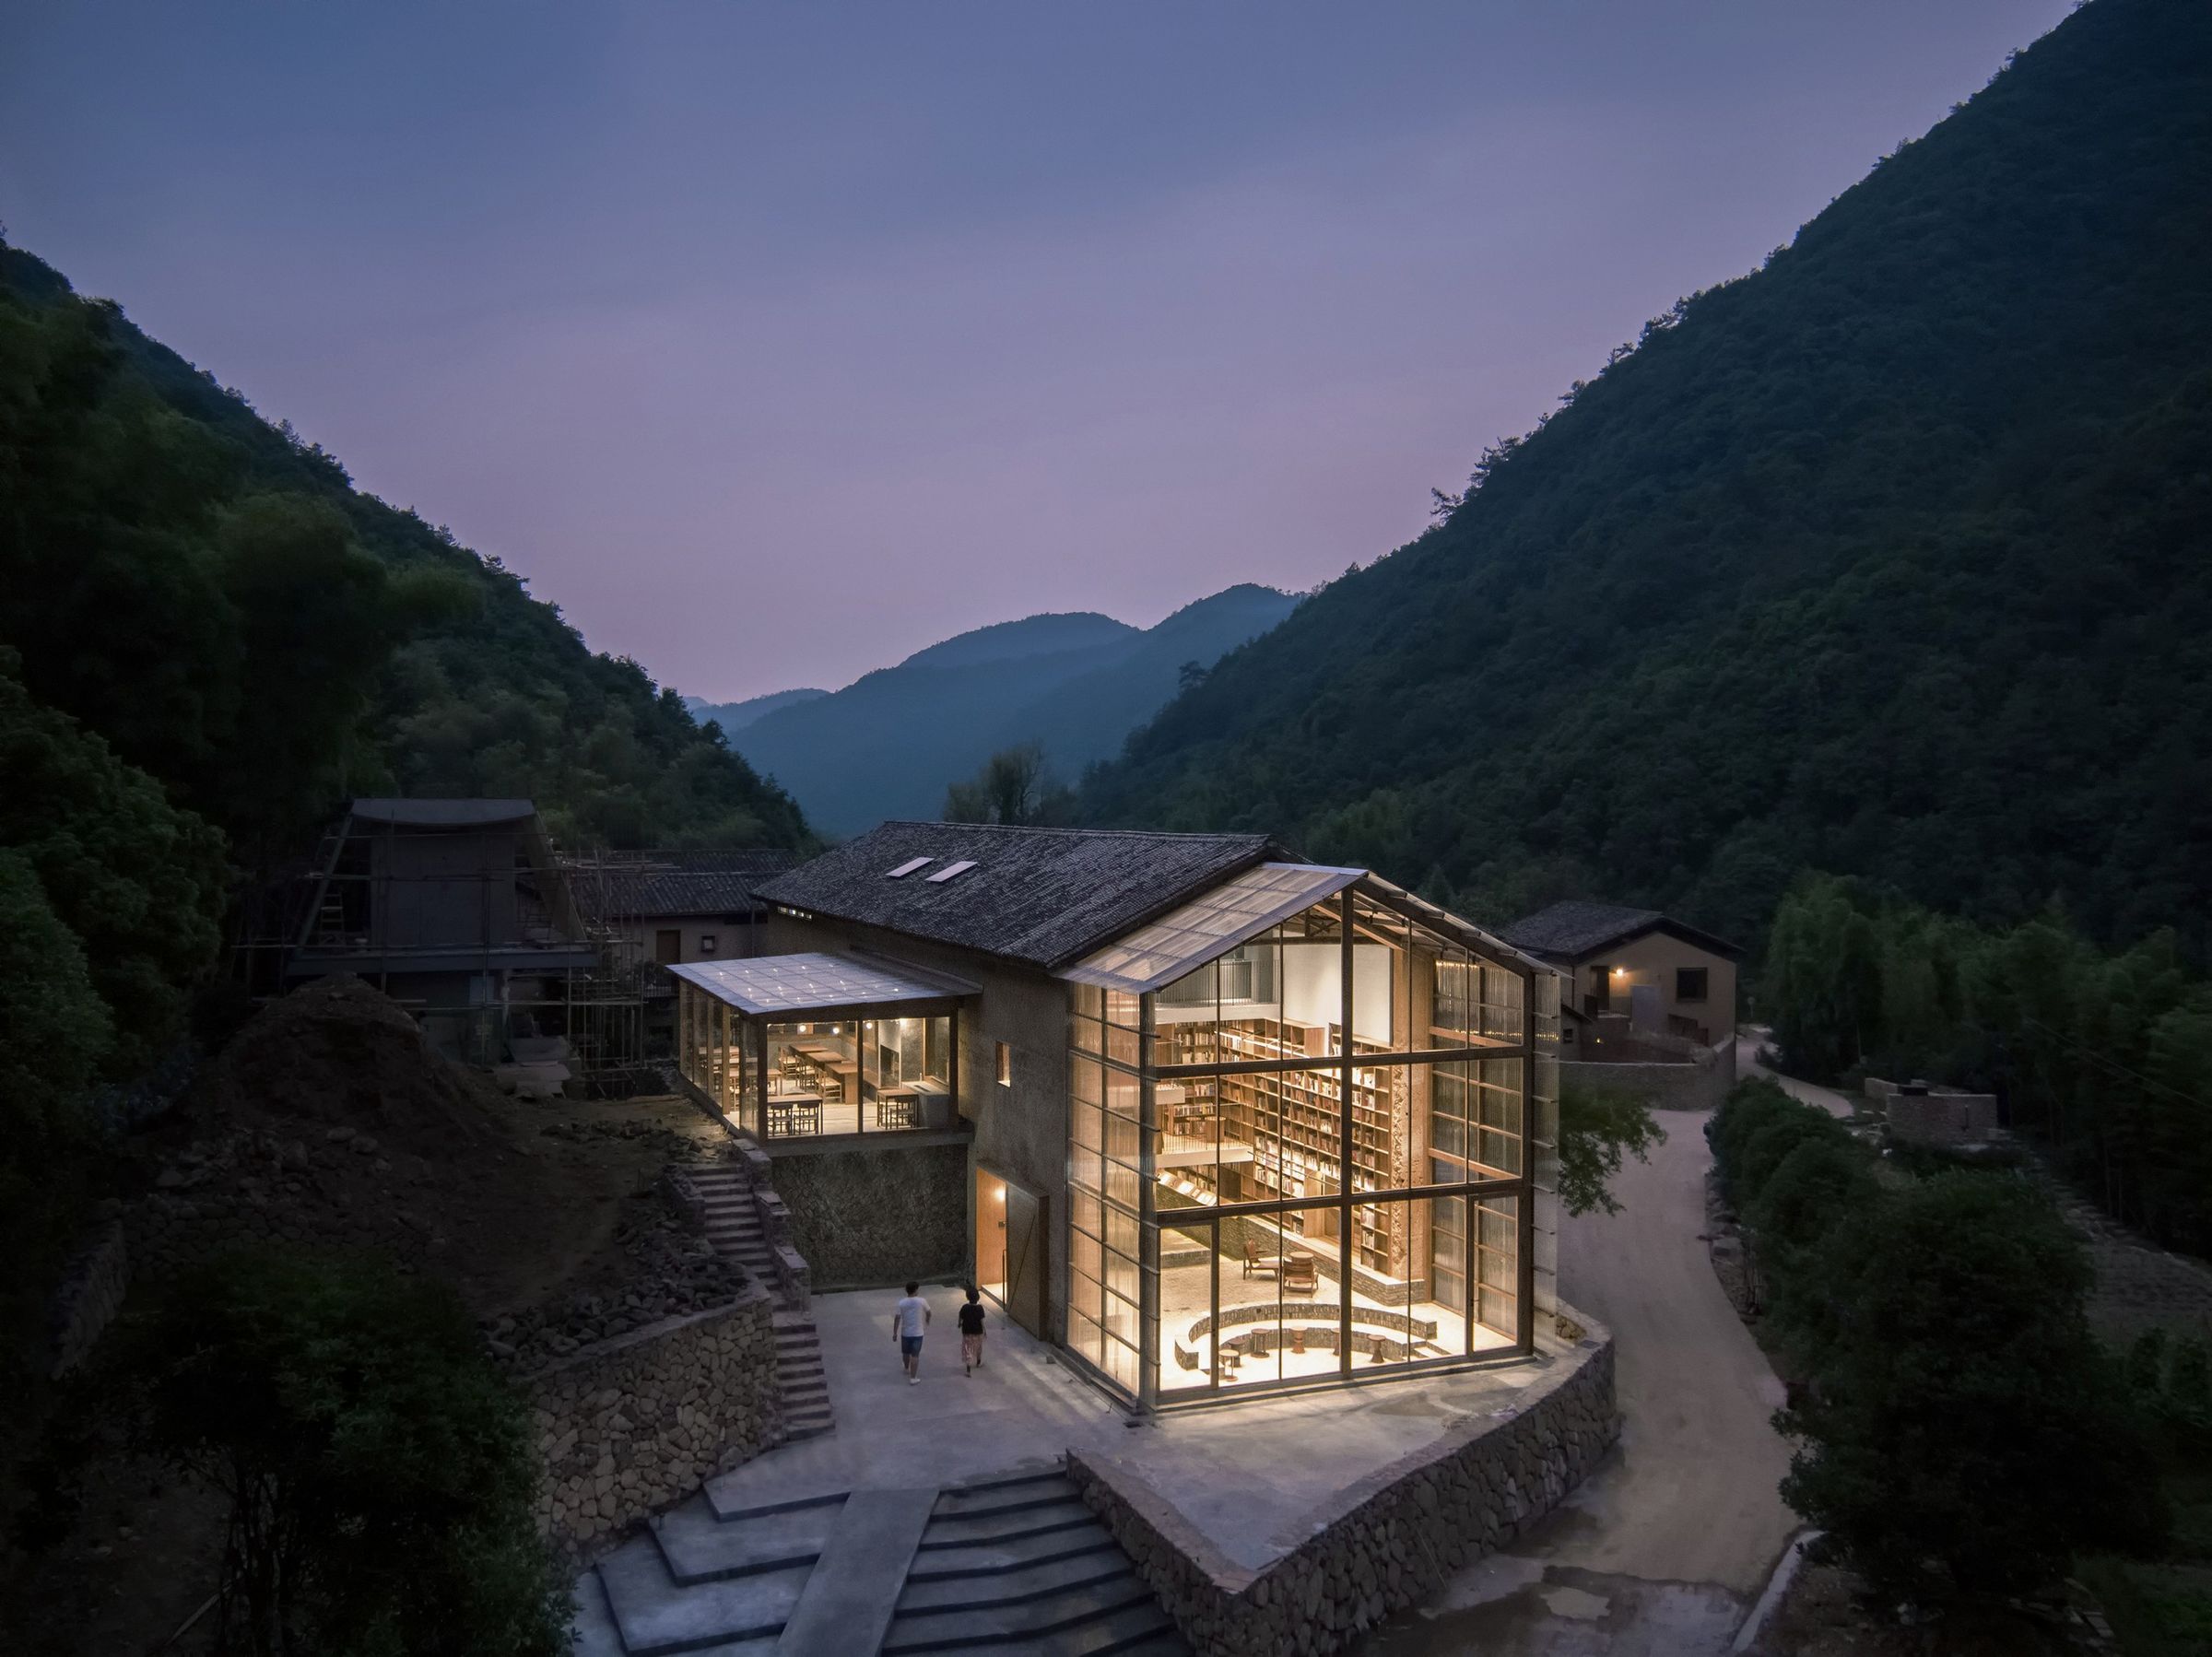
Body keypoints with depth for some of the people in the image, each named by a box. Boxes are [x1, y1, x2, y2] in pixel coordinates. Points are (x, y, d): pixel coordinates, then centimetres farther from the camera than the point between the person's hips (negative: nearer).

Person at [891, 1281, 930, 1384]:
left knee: (906, 1353, 23)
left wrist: (895, 1333, -5)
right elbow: (928, 1313, 6)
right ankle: (913, 1378, 0)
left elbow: (897, 1318, -11)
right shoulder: (921, 1301, -11)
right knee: (915, 1356, 1)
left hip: (905, 1333, 3)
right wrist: (927, 1321, 27)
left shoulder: (902, 1303, -8)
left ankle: (907, 1369, 46)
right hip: (917, 1333, -3)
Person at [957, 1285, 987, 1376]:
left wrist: (959, 1324, 19)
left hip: (967, 1332, 0)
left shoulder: (965, 1308, -13)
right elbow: (982, 1320, -15)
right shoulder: (979, 1308, -16)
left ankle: (968, 1369, -7)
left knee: (967, 1349, 4)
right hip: (977, 1331, 0)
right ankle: (978, 1363, 43)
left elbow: (960, 1318, -3)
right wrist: (984, 1331, -4)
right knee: (978, 1348, 23)